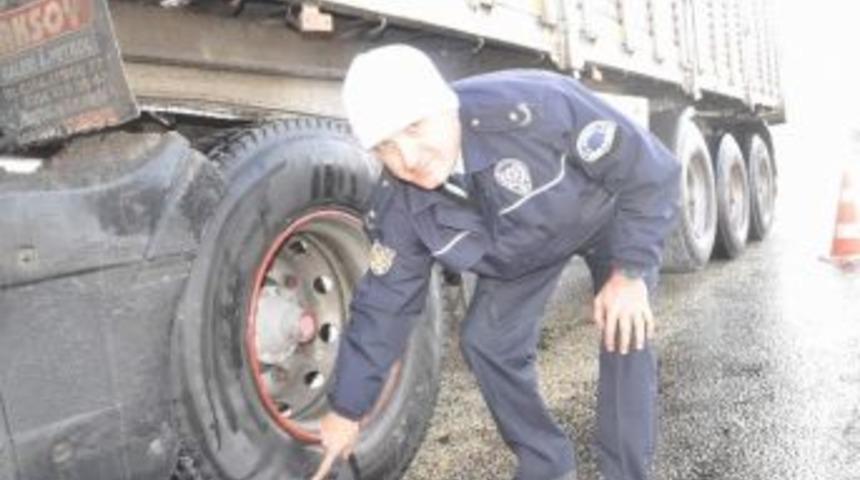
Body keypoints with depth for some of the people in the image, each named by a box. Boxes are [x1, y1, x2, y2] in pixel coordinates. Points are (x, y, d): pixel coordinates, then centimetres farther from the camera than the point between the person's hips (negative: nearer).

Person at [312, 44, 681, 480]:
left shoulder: (532, 108, -42)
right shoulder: (399, 207, -25)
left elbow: (652, 170, -30)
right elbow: (383, 305, -14)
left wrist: (631, 271, -34)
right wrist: (347, 409, -8)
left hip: (610, 212, -3)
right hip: (524, 249, 4)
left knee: (626, 334, -20)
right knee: (485, 341, -4)